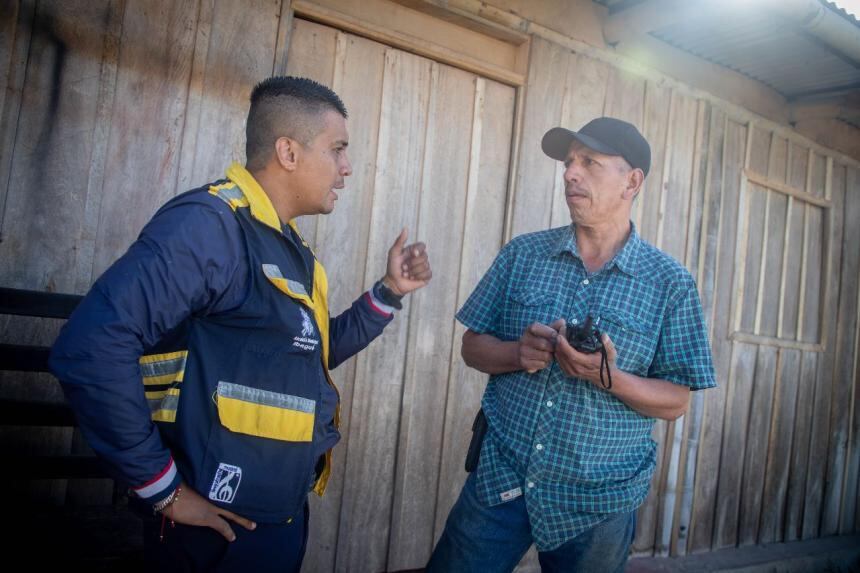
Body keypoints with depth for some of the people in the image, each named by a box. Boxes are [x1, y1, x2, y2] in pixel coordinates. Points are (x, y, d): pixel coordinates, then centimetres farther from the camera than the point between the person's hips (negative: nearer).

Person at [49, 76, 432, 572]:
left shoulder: (288, 246, 10)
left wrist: (389, 292, 8)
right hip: (219, 527, -9)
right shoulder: (212, 225, -21)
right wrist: (163, 488, -22)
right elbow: (91, 347, -29)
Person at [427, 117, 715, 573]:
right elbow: (473, 346, 5)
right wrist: (517, 353, -16)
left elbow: (676, 402, -3)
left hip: (597, 501, -1)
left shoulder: (670, 284, -5)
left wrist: (610, 378, -21)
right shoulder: (522, 254, 0)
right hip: (499, 479, 1)